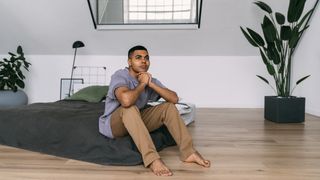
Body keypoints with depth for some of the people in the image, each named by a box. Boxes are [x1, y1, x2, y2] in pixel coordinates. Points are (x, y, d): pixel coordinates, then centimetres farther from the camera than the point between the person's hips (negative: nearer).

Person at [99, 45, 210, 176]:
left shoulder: (149, 79, 0)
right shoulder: (120, 76, -20)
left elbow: (174, 98, -10)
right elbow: (126, 100, -43)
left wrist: (150, 84, -19)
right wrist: (142, 84, -24)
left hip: (137, 122, 6)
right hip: (113, 125, -6)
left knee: (169, 107, -9)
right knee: (130, 108, -38)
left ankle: (188, 152, -11)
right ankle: (152, 159, -41)